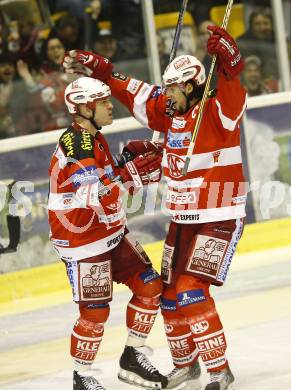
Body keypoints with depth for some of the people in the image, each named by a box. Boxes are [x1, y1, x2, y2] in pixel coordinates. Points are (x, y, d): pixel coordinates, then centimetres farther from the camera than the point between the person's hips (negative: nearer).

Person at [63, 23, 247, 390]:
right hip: (182, 220, 9)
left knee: (191, 293, -17)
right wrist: (99, 70, 16)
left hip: (218, 221, -9)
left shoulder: (216, 112, -15)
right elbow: (139, 96, 18)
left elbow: (233, 101, -36)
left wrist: (228, 64, -54)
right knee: (170, 295, 12)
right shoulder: (173, 114, 8)